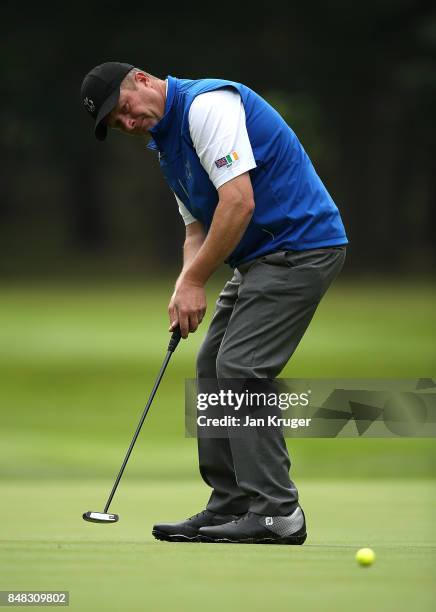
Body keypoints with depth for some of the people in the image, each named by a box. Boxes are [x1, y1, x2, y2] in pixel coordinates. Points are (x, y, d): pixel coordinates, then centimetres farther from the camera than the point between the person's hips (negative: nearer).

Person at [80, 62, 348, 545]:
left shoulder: (207, 106, -17)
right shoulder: (167, 146, 16)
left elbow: (239, 202, -24)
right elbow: (198, 230, 18)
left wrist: (194, 281, -17)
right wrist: (185, 287, -3)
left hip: (299, 245, -10)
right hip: (260, 257, 10)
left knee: (240, 368, -14)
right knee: (212, 368, 9)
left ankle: (276, 511, -12)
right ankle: (230, 507, 12)